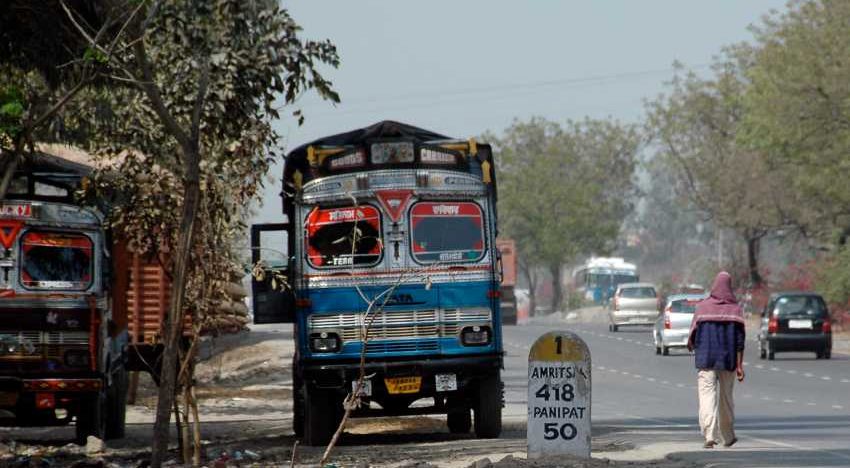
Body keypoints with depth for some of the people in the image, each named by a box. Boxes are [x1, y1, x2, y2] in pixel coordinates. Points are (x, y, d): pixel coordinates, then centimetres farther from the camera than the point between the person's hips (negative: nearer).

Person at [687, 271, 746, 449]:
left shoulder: (702, 307, -4)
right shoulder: (735, 309, -1)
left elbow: (693, 334, -2)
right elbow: (740, 340, -5)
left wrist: (692, 346, 21)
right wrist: (739, 366, -3)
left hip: (705, 359, -2)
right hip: (728, 361, 2)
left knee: (707, 396, -7)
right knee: (726, 397, 17)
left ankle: (709, 436, -22)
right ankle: (727, 436, 30)